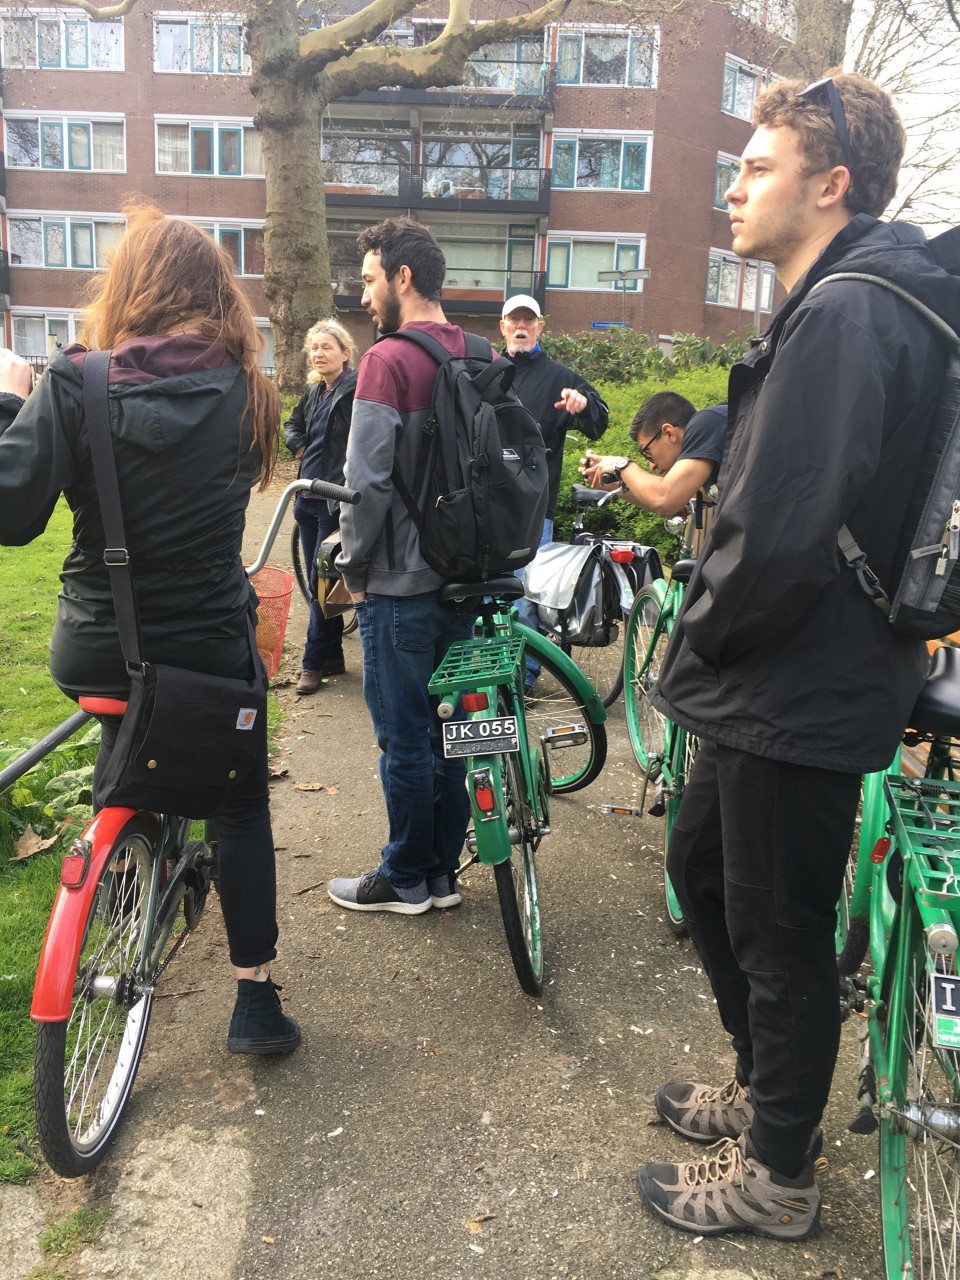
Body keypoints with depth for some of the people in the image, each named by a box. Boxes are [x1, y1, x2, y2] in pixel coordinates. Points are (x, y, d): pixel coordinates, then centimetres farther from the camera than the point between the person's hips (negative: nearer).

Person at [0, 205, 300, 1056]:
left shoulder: (74, 383, -13)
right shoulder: (245, 393, -6)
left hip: (96, 649, 1)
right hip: (211, 648, 0)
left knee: (123, 774, 32)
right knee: (242, 809, 16)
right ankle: (256, 998, 16)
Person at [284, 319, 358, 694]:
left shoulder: (358, 389, -11)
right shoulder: (314, 392, 13)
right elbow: (292, 424, 30)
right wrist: (299, 446, 11)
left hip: (337, 500, -8)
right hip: (308, 496, 8)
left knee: (322, 582, -4)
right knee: (318, 581, 12)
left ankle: (314, 662, 6)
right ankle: (332, 657, 23)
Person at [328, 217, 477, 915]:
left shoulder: (389, 360, -14)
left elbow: (368, 480, -19)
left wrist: (354, 566, -6)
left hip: (401, 582, -7)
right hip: (464, 576, 7)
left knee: (404, 738, 5)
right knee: (448, 727, 16)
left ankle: (406, 879, 19)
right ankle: (444, 869, 28)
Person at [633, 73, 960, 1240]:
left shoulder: (843, 314, -20)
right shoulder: (860, 302, 14)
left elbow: (779, 532, -29)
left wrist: (695, 641, -12)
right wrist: (709, 643, 12)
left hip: (799, 700, -10)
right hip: (782, 686, 10)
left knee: (779, 934, 6)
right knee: (703, 869, 23)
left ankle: (777, 1179, 30)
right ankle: (762, 1090, 44)